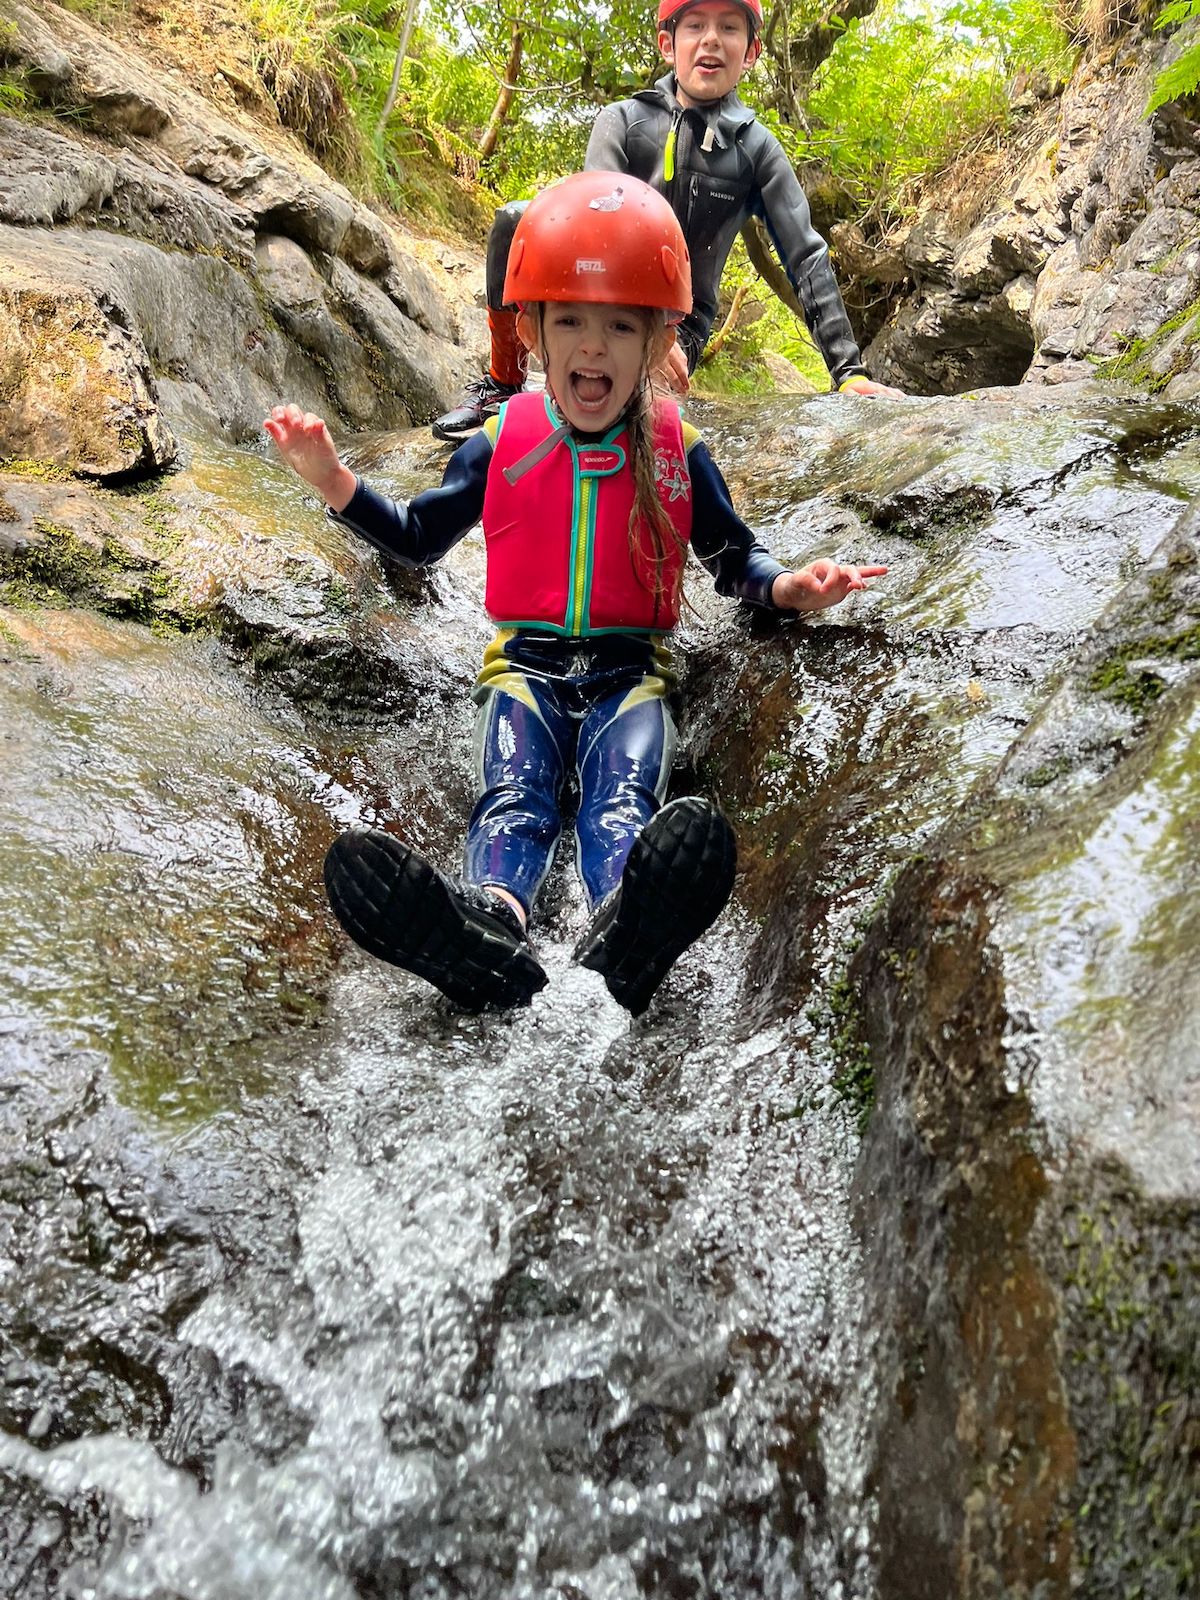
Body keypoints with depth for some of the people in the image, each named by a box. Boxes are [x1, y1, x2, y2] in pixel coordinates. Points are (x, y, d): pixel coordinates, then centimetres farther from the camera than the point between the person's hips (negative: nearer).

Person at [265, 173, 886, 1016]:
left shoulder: (676, 449, 6)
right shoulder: (503, 443, 7)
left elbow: (733, 556, 15)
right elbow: (419, 538, 18)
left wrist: (788, 585, -7)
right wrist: (335, 482, 3)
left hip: (633, 666, 0)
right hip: (528, 659, 1)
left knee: (624, 799, -31)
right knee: (513, 795, -30)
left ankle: (624, 936, -62)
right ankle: (489, 924, -60)